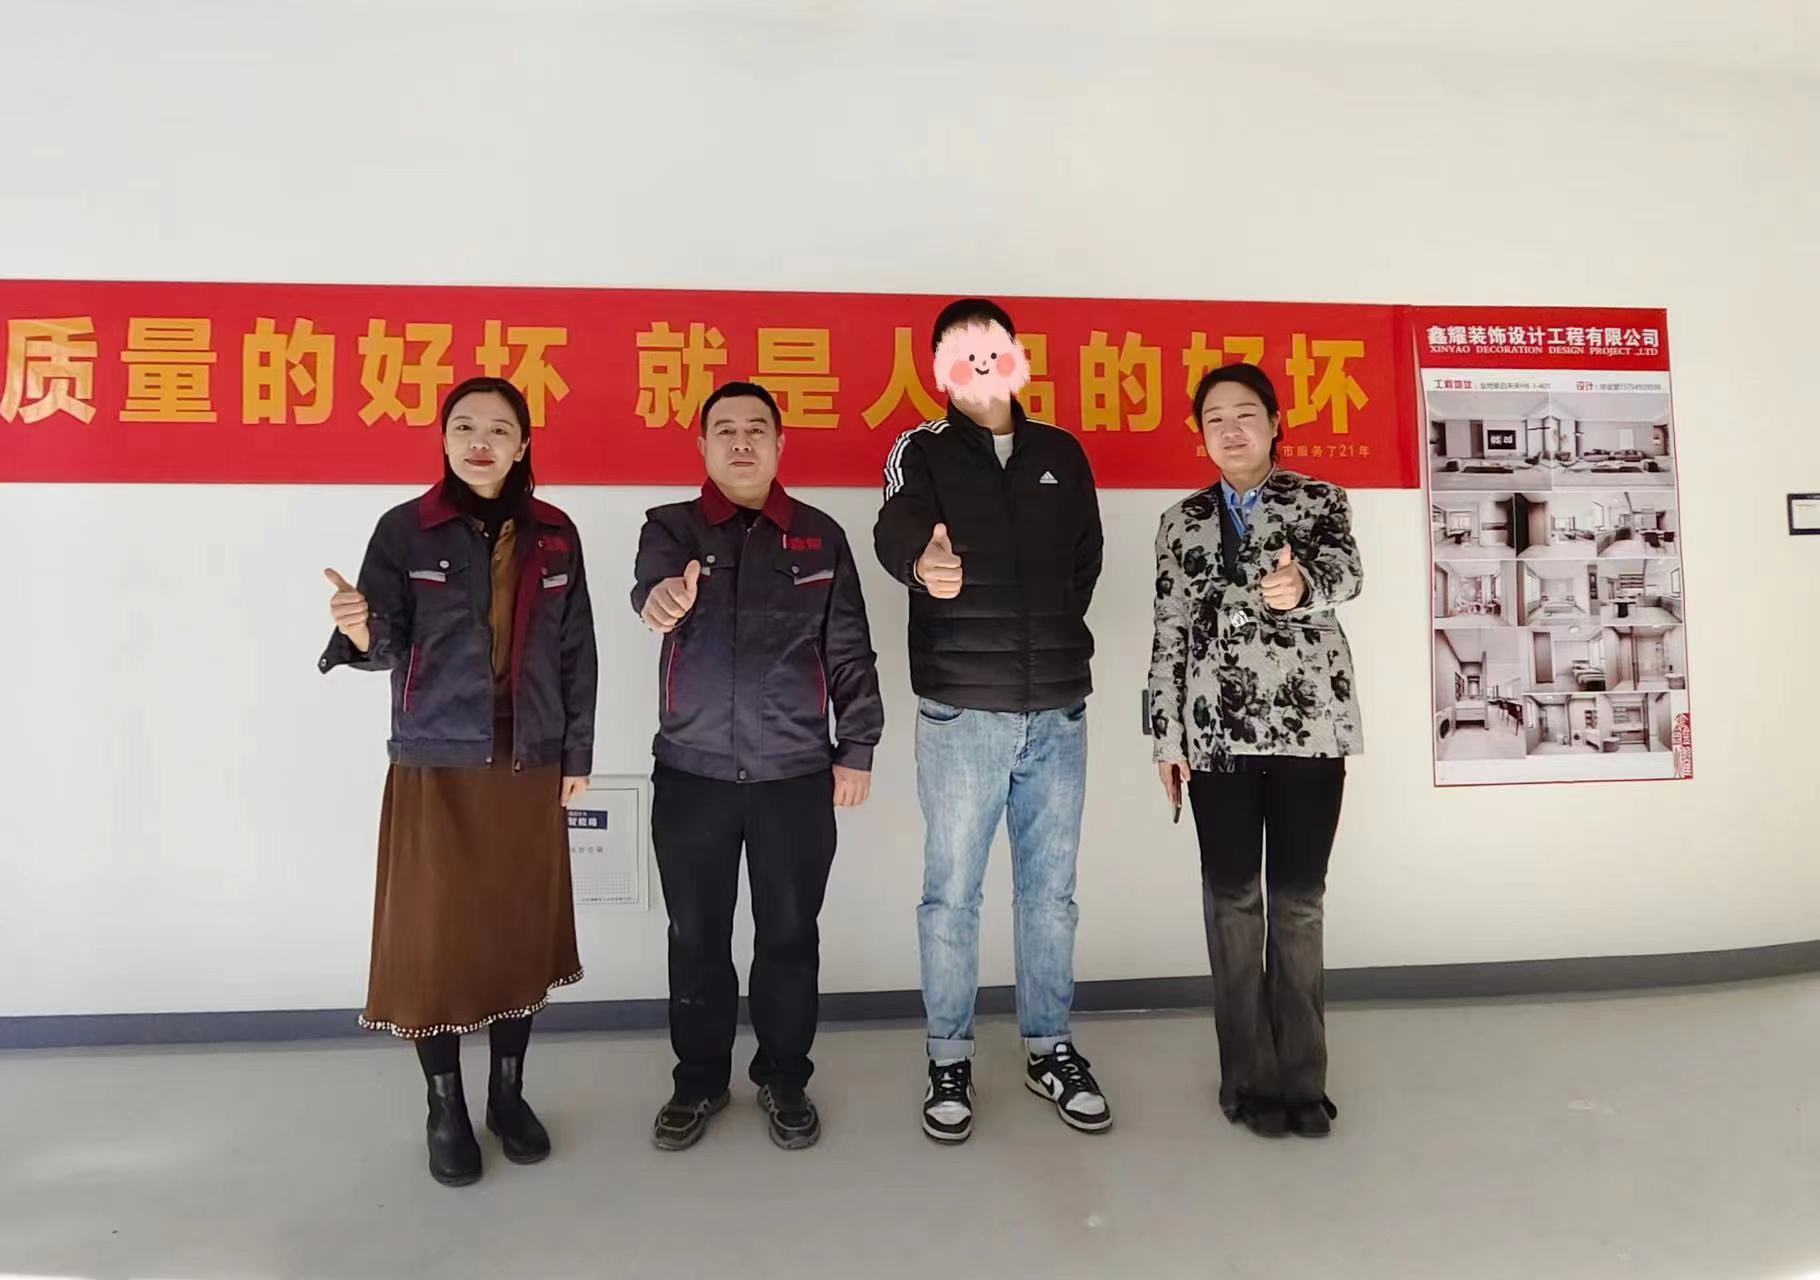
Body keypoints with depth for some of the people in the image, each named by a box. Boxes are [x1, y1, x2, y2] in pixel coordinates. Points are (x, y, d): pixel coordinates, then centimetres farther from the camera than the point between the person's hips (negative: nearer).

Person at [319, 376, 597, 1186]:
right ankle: (445, 1110, 22)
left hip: (531, 768, 2)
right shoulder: (405, 530, -3)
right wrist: (362, 631, -32)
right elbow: (390, 648, -9)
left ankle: (508, 1092, 28)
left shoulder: (554, 536, 4)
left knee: (522, 931, 10)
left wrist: (578, 754, 4)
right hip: (435, 768, -2)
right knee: (433, 937, 4)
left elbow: (576, 652, 6)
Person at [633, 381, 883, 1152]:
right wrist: (662, 595, -45)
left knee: (789, 936, 10)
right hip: (692, 774, 0)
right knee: (696, 937, 11)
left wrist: (856, 748, 2)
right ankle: (700, 1080, 30)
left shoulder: (821, 536, 6)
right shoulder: (672, 527, 3)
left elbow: (849, 652, 6)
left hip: (796, 776, 0)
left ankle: (784, 1078, 29)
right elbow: (650, 579, -21)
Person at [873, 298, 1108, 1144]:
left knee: (1050, 889, 11)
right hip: (961, 709, -3)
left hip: (1058, 709, 3)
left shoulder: (1061, 454, 11)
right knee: (952, 892, 4)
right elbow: (893, 532, -21)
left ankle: (1050, 1049, 27)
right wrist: (921, 563, -44)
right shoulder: (922, 453, 0)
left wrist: (1050, 637, 8)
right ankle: (949, 1061, 20)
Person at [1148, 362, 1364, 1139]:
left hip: (1310, 722, -1)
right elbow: (1170, 635, 7)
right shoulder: (1182, 522, 9)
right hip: (1218, 731, 1)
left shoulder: (1320, 500, 5)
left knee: (1299, 899, 6)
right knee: (1233, 898, 4)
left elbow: (1345, 572, -17)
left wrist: (1303, 584, -41)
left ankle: (1302, 1077, 18)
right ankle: (1251, 1078, 16)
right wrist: (1167, 738, 2)